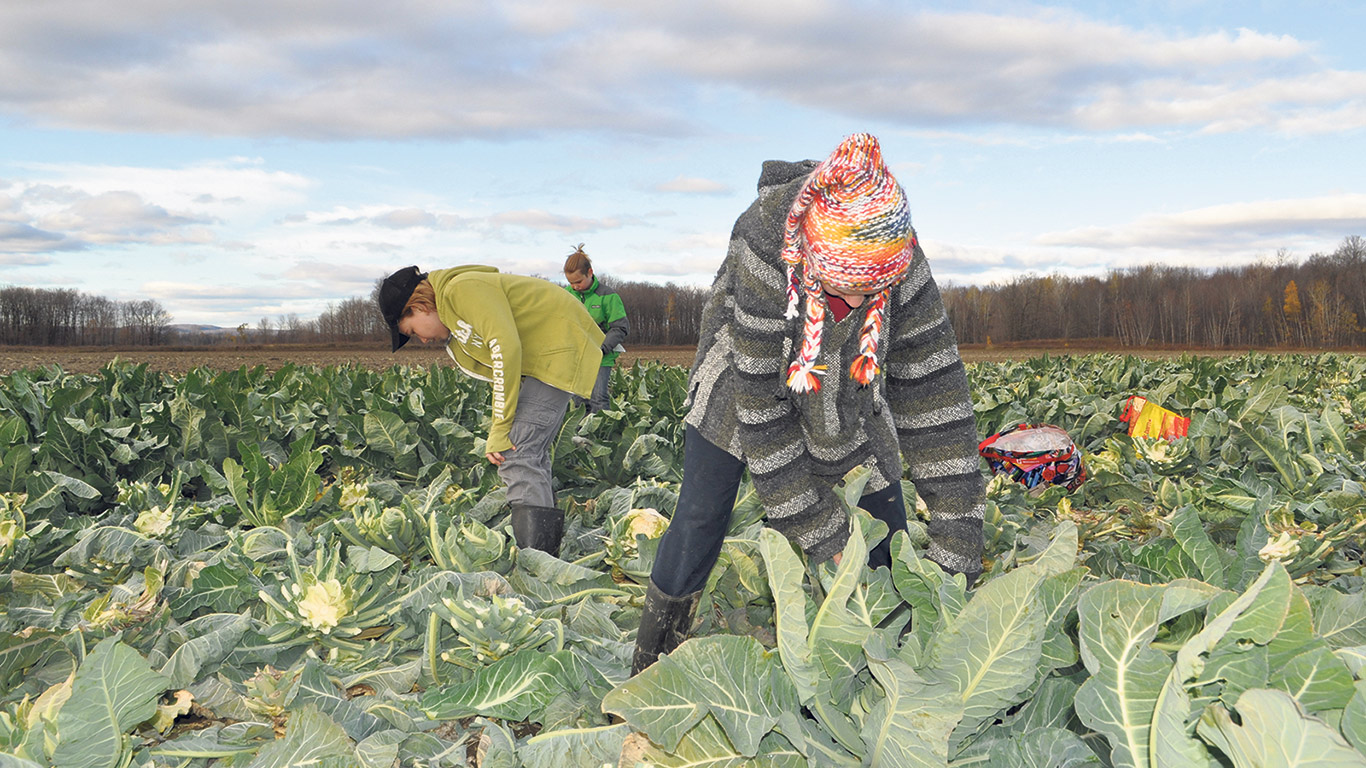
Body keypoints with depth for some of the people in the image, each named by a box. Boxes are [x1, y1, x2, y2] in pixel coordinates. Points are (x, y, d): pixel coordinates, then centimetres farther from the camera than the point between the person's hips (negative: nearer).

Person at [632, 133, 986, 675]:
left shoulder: (901, 262, -33)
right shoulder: (766, 248, -41)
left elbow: (934, 394, -29)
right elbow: (760, 405, -35)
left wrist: (956, 550, -31)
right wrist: (824, 536, -32)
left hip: (848, 395, 3)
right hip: (746, 374, -2)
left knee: (884, 526, -2)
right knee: (700, 518, -3)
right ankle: (650, 669, 15)